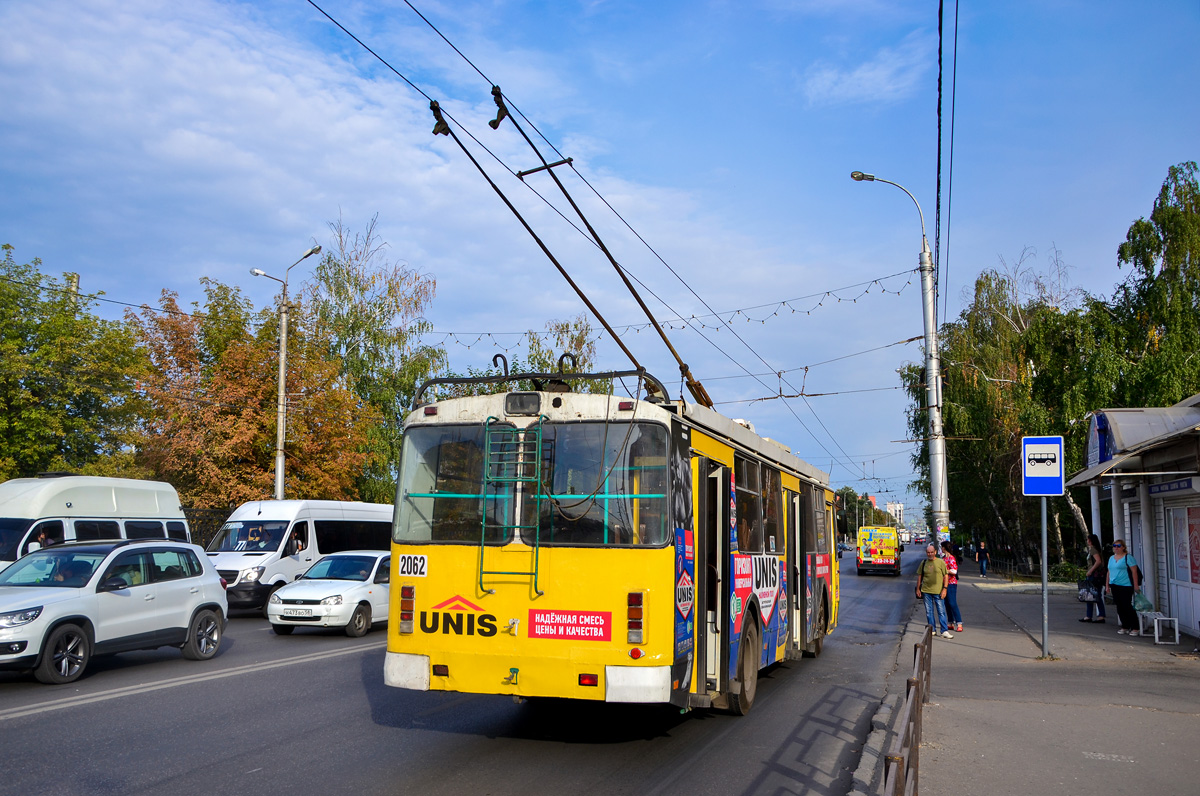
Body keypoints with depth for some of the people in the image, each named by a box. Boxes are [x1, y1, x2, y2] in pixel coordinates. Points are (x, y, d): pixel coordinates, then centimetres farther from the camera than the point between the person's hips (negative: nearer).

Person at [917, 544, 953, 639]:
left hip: (938, 591, -3)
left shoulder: (941, 562, -2)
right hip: (926, 591, 3)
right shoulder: (924, 563, 7)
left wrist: (944, 589, -8)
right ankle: (932, 630, 17)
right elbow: (919, 576, 14)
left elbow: (946, 576, -1)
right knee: (929, 612, 8)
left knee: (941, 612, -2)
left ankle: (944, 631, 1)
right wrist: (918, 588, 11)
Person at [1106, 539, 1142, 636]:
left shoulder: (1128, 557, -6)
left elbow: (1134, 571, -10)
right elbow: (1109, 572, 21)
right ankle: (1125, 627, 17)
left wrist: (1136, 585, -14)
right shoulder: (1111, 558, 16)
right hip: (1114, 586, 7)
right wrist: (1107, 585, 17)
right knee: (1120, 607, 9)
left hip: (1126, 586, -7)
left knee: (1127, 607, -8)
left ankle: (1134, 628, -1)